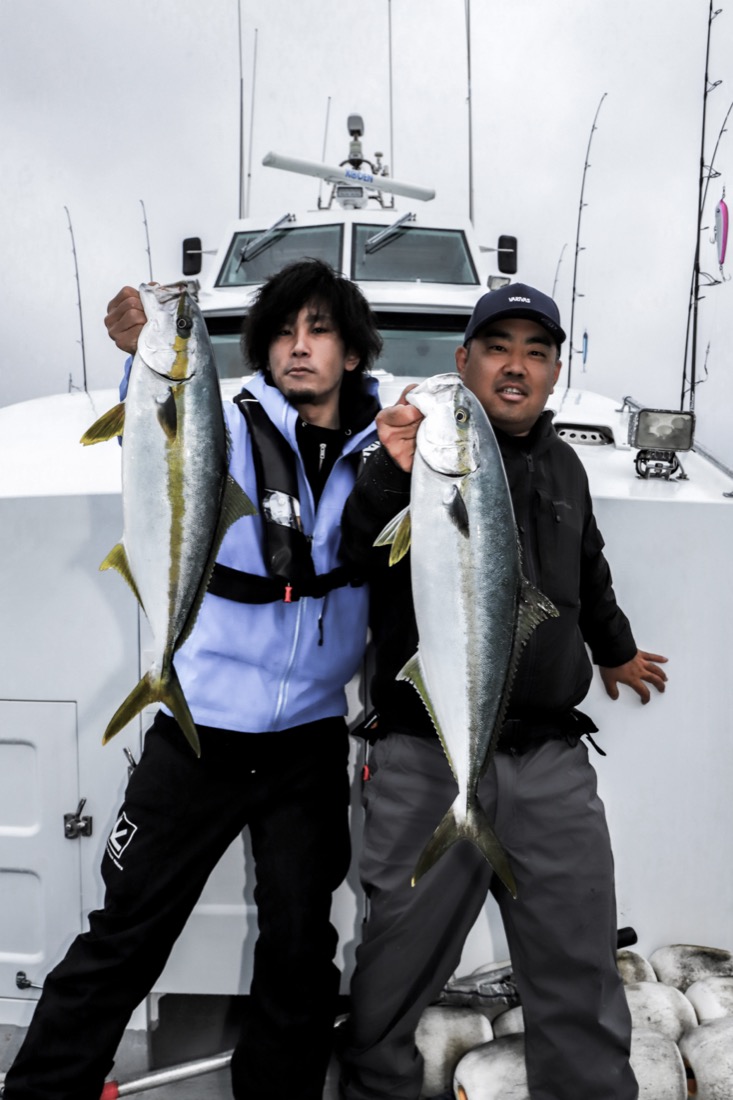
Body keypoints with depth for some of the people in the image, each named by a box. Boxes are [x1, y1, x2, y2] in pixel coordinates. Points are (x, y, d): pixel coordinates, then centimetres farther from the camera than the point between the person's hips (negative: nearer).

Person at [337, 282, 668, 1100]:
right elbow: (354, 558, -18)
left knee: (583, 988, 13)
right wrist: (395, 475, -35)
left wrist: (615, 651, 46)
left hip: (553, 764, 5)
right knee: (398, 974, 9)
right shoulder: (417, 444, -3)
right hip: (428, 764, -4)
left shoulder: (561, 466, 14)